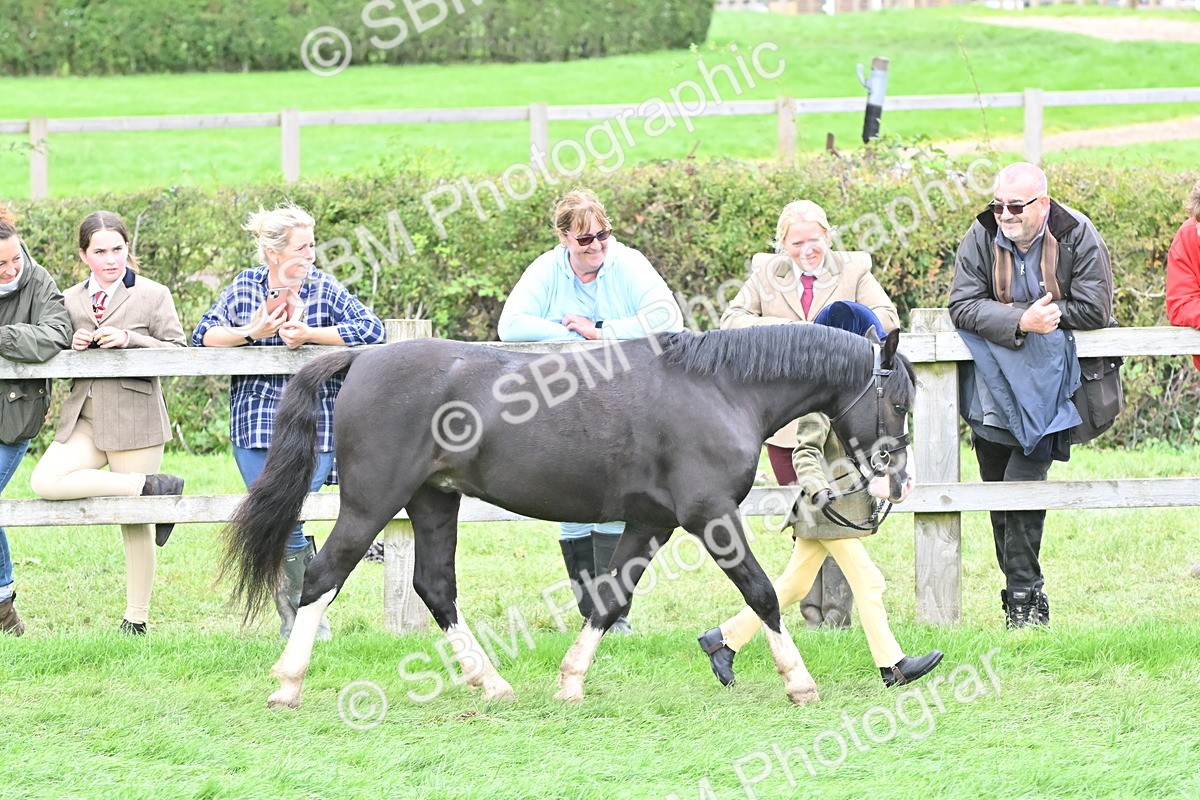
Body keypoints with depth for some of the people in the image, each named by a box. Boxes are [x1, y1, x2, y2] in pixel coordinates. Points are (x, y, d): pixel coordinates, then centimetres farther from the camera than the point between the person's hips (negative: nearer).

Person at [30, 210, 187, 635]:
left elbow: (177, 352, -2)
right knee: (45, 482, -22)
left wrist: (130, 340, -17)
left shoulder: (153, 296, 1)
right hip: (83, 419, 4)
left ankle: (136, 620, 10)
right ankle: (152, 486, -11)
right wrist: (73, 345, -3)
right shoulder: (71, 300, 12)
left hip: (135, 420, -4)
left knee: (136, 524, -1)